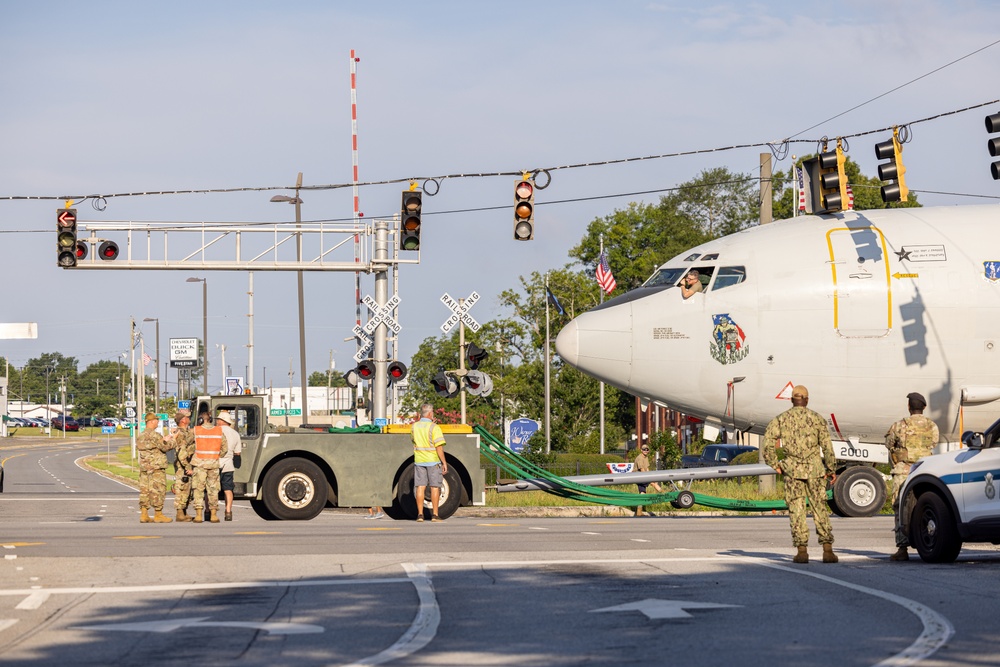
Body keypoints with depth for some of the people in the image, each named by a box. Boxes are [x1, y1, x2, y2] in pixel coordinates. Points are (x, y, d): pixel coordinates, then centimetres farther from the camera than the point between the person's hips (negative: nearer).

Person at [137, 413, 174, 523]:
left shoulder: (140, 436, 13)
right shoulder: (154, 435, -14)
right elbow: (165, 447, -17)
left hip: (143, 467, 8)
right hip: (156, 468, -8)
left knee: (144, 490, 9)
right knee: (157, 490, -4)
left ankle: (144, 514, 9)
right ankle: (158, 515, -2)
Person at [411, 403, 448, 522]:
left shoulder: (415, 427, 3)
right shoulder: (434, 427, -12)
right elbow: (439, 447, -16)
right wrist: (444, 462, -9)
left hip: (419, 460, 4)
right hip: (433, 460, -4)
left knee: (420, 487, 5)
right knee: (435, 487, 3)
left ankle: (420, 514, 2)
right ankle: (435, 514, 3)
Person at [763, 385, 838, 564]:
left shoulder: (781, 419, 4)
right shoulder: (817, 418, 3)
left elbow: (768, 440, -8)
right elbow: (827, 446, 1)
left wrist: (774, 464, 1)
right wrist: (831, 469, 8)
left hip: (792, 469, 0)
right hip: (814, 468, 0)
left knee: (796, 510, 3)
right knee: (820, 509, 5)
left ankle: (802, 551, -1)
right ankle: (828, 550, 2)